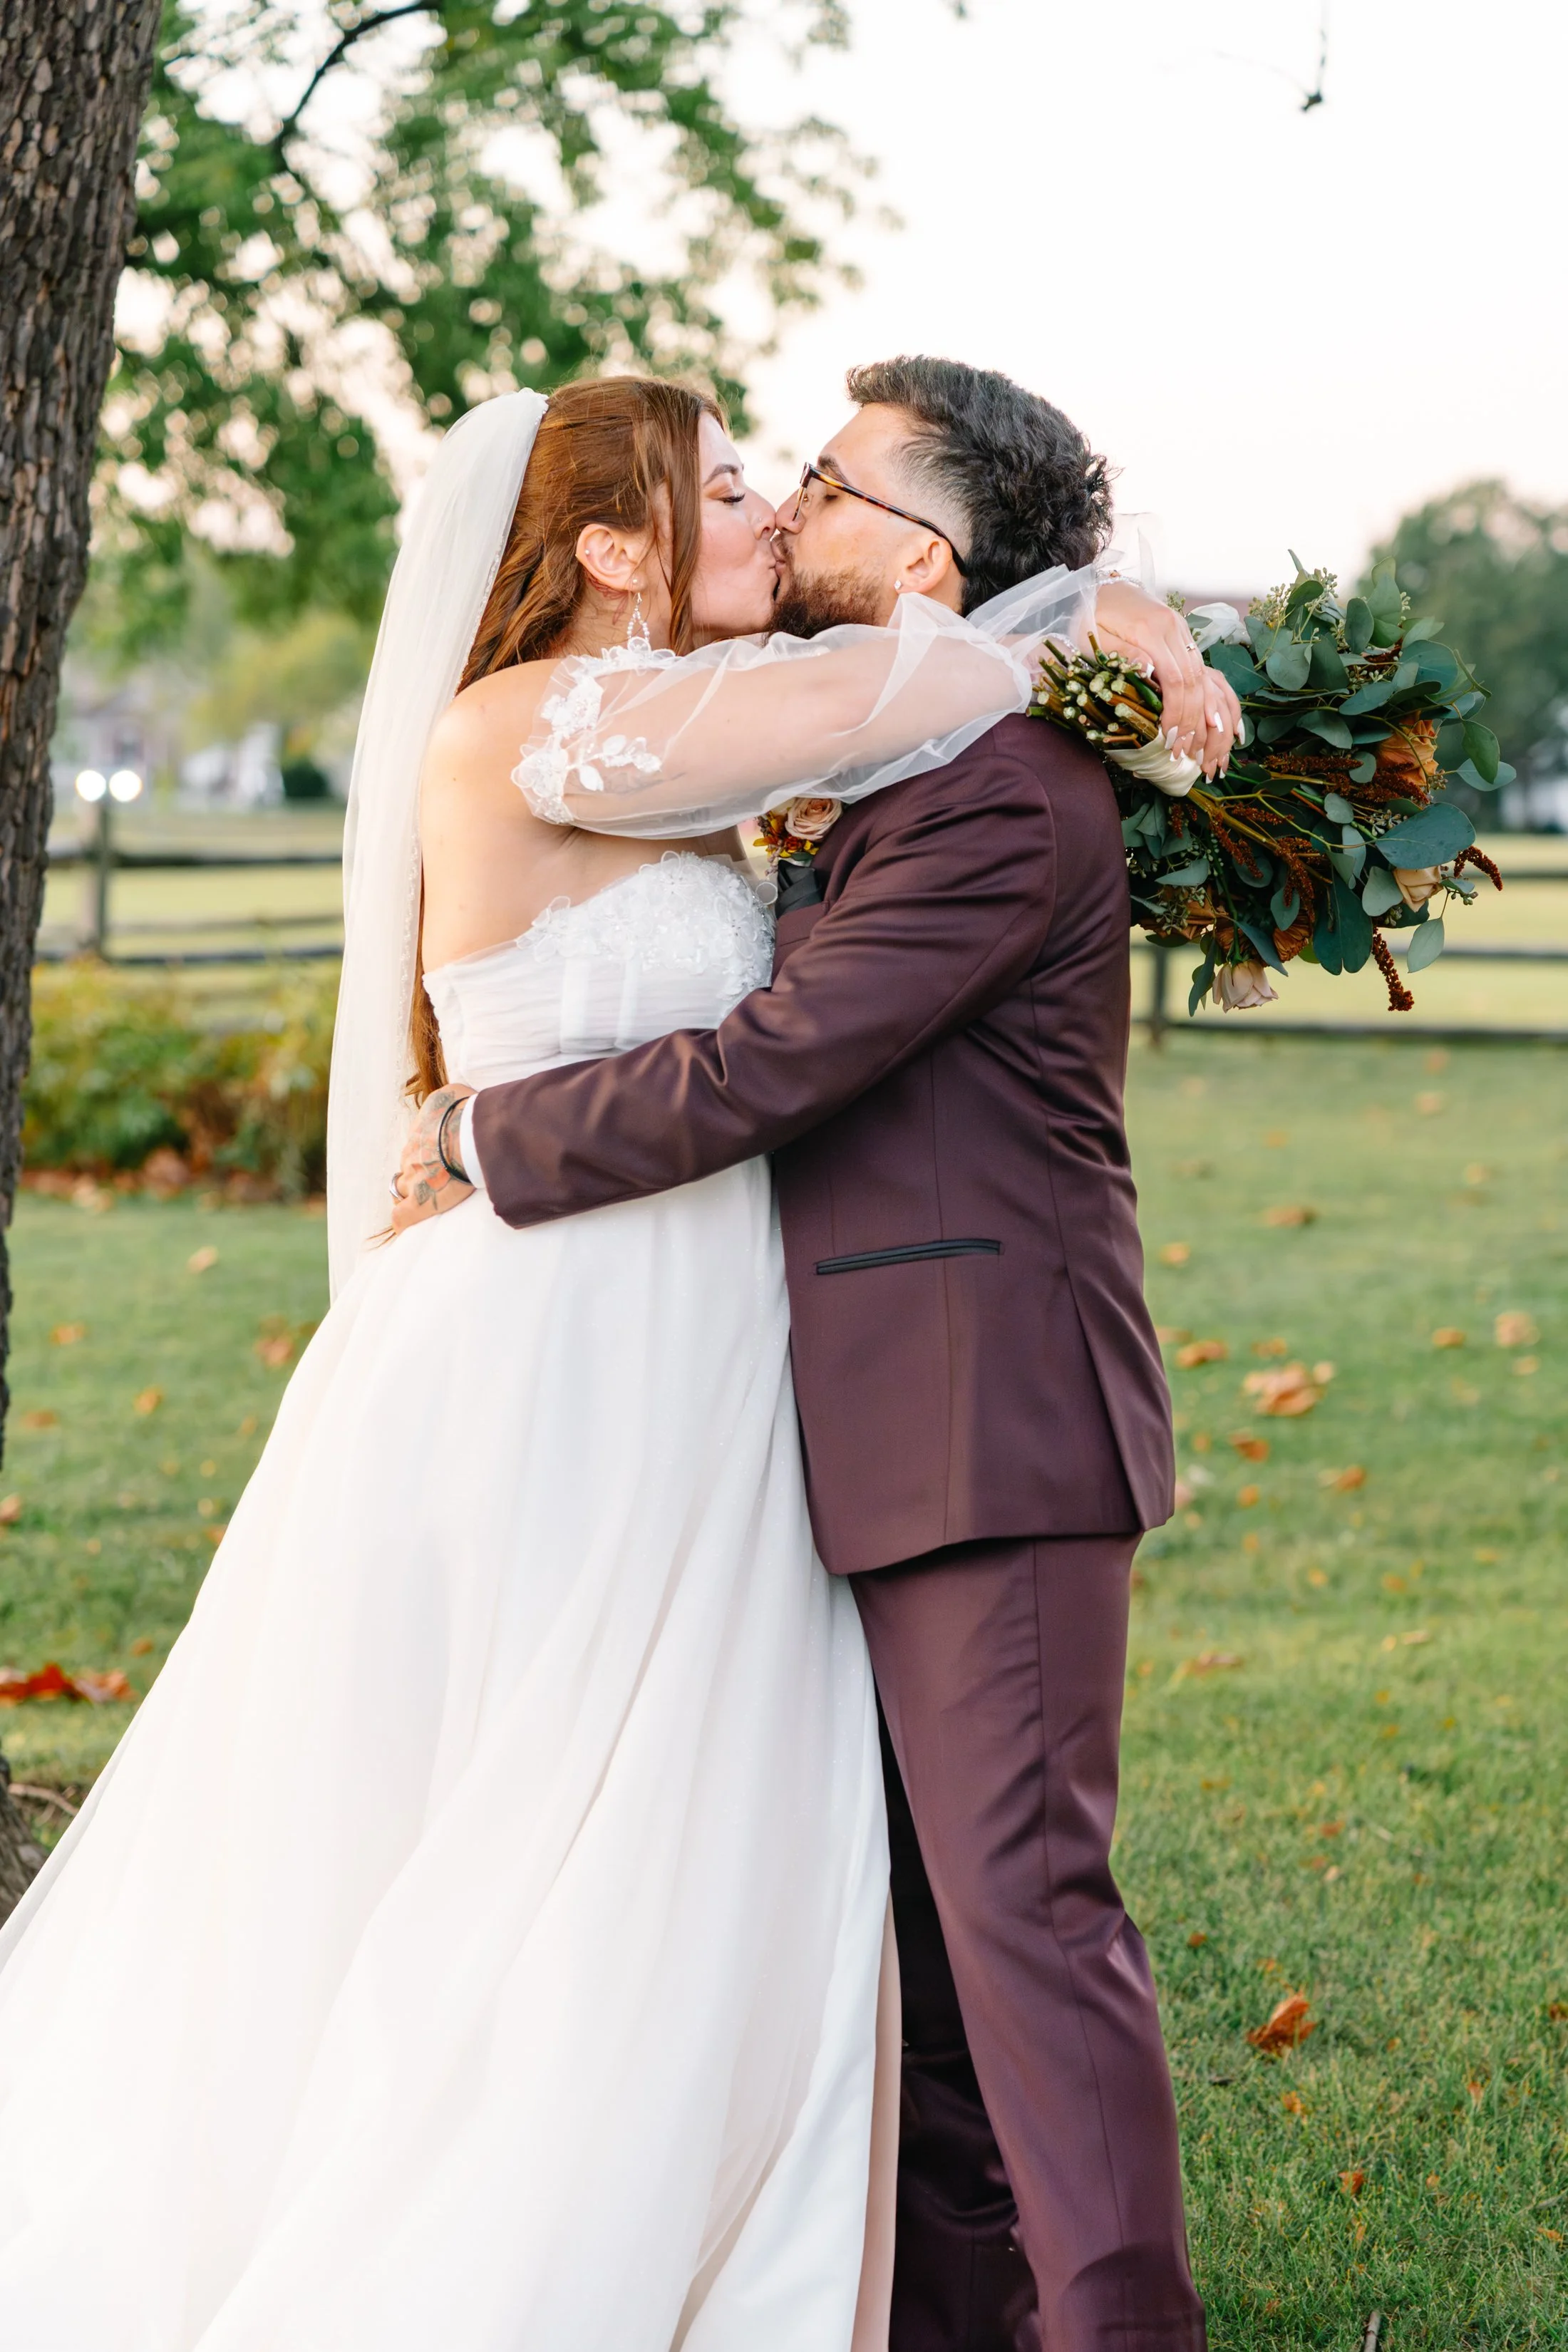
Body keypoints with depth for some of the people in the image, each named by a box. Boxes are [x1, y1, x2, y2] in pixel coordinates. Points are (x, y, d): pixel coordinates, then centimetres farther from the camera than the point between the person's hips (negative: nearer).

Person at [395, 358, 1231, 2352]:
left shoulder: (1002, 801, -17)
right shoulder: (886, 781, 16)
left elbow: (755, 1074, -20)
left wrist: (480, 1141, -8)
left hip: (989, 1417, -10)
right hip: (899, 1427, 10)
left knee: (1018, 1888, -12)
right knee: (921, 1886, 14)